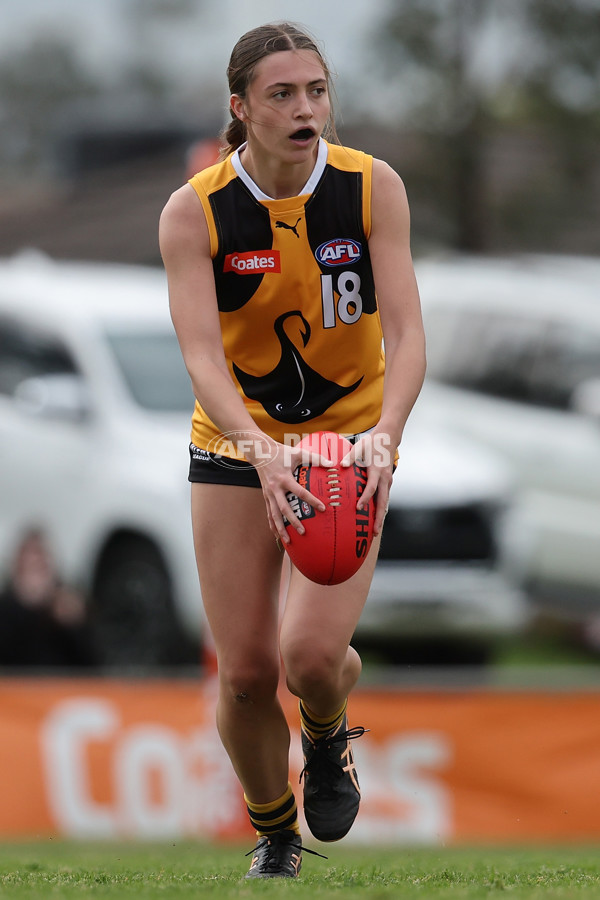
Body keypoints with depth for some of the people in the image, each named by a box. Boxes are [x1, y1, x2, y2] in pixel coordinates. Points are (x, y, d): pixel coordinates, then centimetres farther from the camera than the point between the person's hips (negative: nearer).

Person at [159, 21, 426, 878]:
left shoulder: (373, 187, -13)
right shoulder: (193, 212, -15)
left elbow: (406, 331, -18)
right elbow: (201, 354, -24)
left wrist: (385, 434, -37)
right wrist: (259, 448, -42)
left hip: (352, 445, 0)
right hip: (236, 446, 1)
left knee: (312, 655, -19)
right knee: (246, 675, -1)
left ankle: (328, 735, 20)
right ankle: (273, 833, 29)